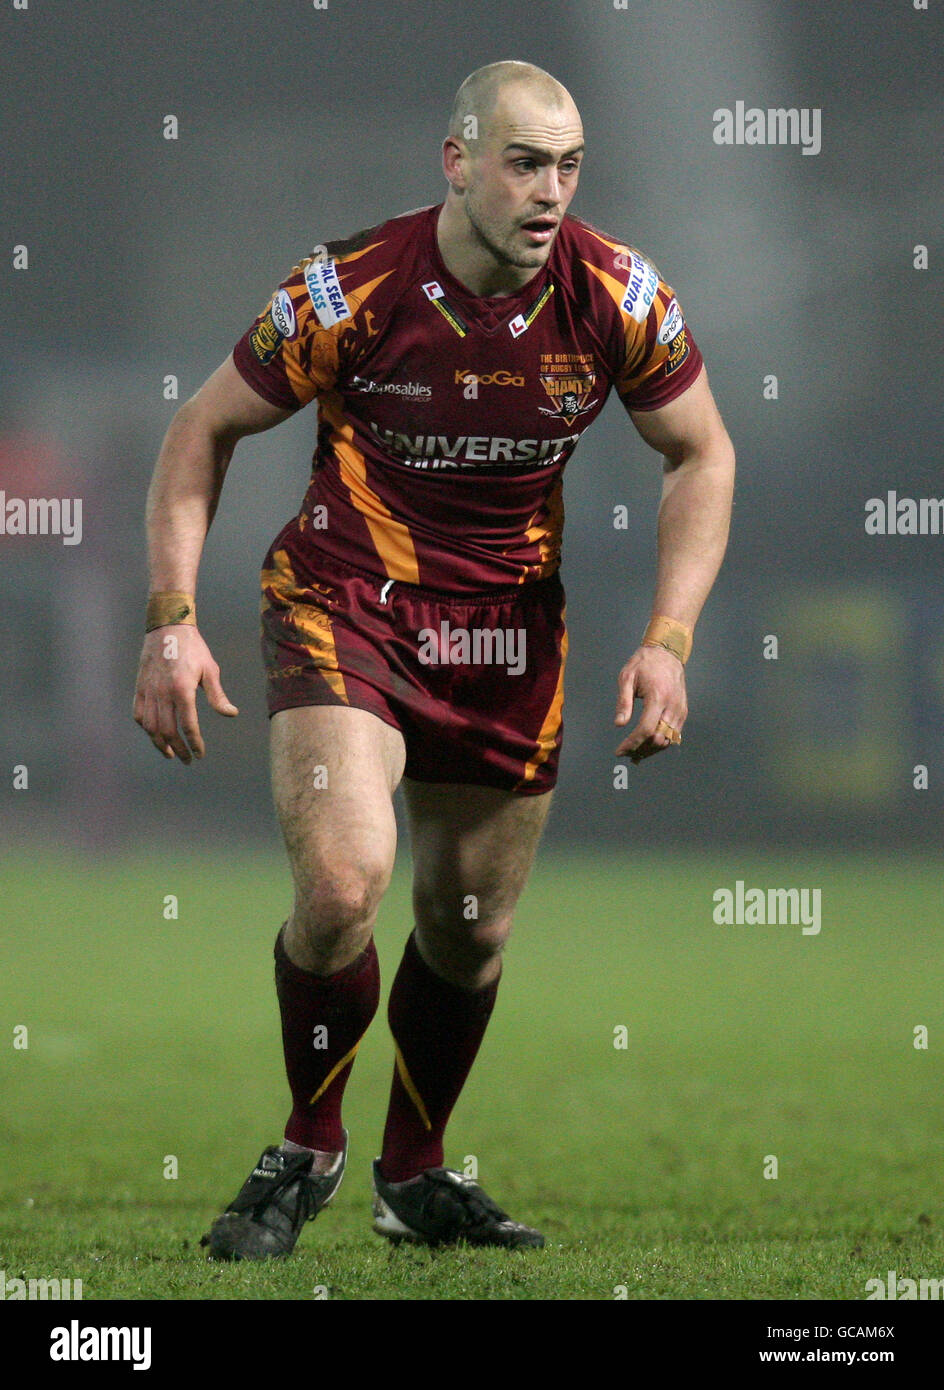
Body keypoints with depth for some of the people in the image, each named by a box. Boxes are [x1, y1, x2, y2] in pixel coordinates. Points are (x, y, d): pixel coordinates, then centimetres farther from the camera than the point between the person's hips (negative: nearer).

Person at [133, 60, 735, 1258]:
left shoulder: (619, 300, -11)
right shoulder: (348, 291, -18)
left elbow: (701, 455, 4)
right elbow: (205, 430, -5)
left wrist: (668, 639, -7)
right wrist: (171, 620, -13)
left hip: (508, 623, 3)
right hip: (343, 603, -3)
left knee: (470, 928, 9)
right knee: (342, 881, -22)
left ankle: (416, 1178, 32)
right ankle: (308, 1151, 2)